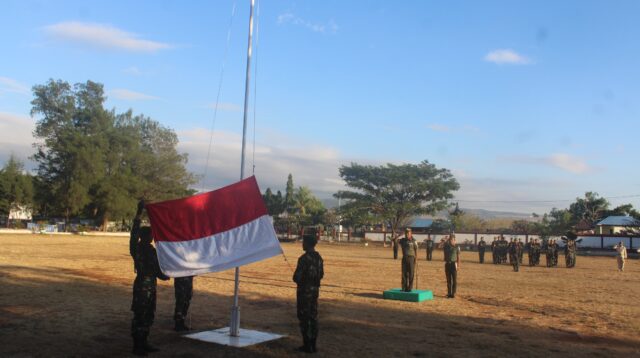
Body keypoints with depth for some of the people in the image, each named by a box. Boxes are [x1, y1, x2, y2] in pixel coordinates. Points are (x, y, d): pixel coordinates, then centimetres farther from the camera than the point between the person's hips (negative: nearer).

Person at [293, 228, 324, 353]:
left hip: (304, 291, -8)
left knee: (304, 318, 1)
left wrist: (296, 280, 1)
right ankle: (313, 345, 18)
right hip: (315, 290, 8)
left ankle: (307, 345, 5)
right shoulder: (319, 257, 5)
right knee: (313, 317, 12)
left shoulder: (304, 258, -21)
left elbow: (297, 277, -20)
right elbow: (321, 275, 13)